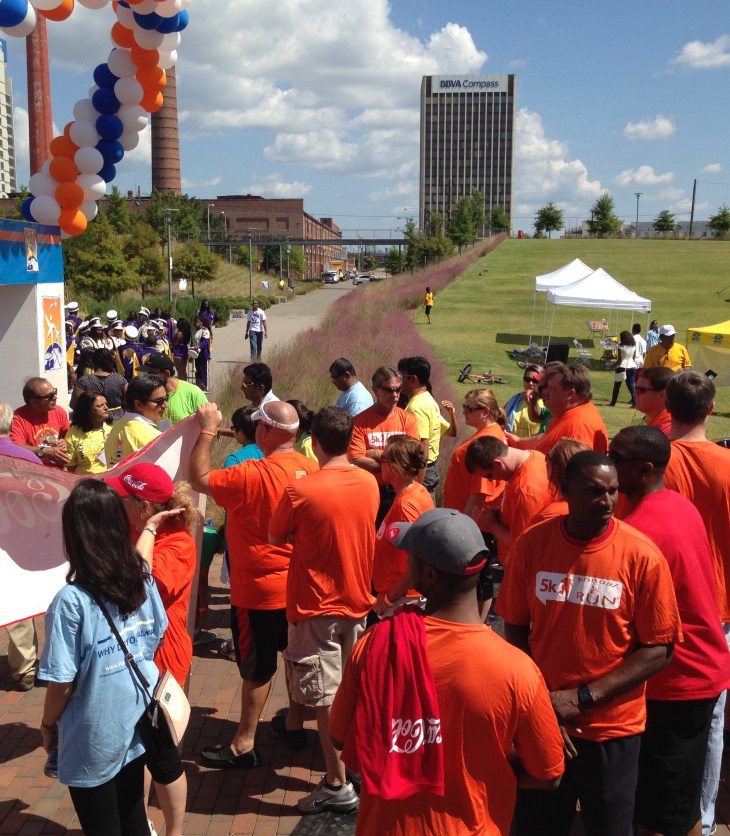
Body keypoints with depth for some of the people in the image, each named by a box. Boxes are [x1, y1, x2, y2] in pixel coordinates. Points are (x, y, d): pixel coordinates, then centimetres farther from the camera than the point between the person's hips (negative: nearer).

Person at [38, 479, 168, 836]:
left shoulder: (72, 601, -24)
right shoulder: (144, 582, -8)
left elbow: (62, 683, -17)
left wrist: (48, 724, 0)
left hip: (93, 741, -4)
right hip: (136, 726, 5)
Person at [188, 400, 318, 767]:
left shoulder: (254, 474, -27)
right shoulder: (309, 468, -4)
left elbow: (199, 479, -20)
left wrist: (207, 430, -14)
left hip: (260, 589, -7)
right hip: (298, 583, 7)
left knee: (257, 666, 4)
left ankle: (244, 744, 17)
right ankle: (295, 723, 37)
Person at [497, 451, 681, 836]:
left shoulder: (642, 555, -14)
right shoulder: (531, 544, -9)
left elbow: (659, 650, -11)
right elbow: (514, 629, 0)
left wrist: (585, 697, -17)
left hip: (612, 728, -2)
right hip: (541, 720, 2)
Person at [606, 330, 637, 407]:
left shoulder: (621, 346, -10)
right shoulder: (633, 346, 6)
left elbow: (619, 359, -12)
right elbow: (634, 358, 9)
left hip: (622, 367, -5)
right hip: (632, 366, 5)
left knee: (617, 386, 8)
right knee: (631, 385, 6)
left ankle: (613, 402, 14)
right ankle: (634, 402, -4)